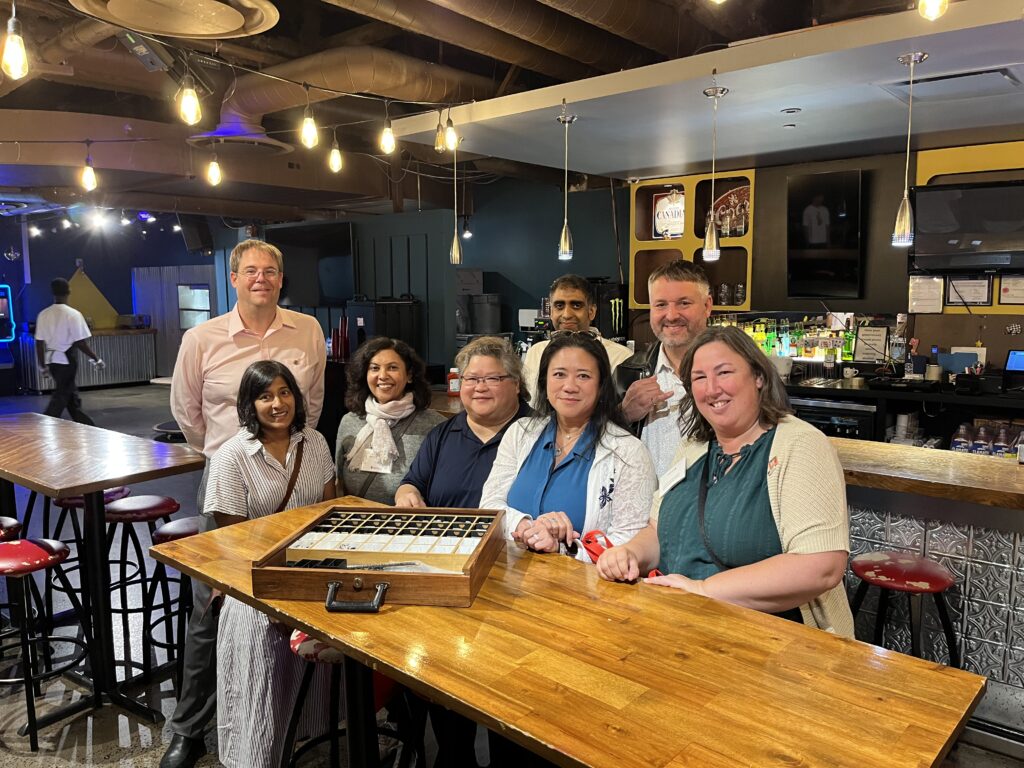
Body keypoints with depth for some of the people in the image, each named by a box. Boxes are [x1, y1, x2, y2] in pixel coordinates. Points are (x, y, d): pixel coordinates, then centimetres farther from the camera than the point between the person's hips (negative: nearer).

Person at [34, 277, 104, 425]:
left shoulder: (43, 314, 2)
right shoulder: (73, 314, -14)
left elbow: (39, 342, 5)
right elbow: (80, 343, -15)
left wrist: (42, 365, 15)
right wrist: (96, 359, -4)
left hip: (52, 360, 6)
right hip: (67, 360, -6)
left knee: (72, 396, 15)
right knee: (60, 397, -1)